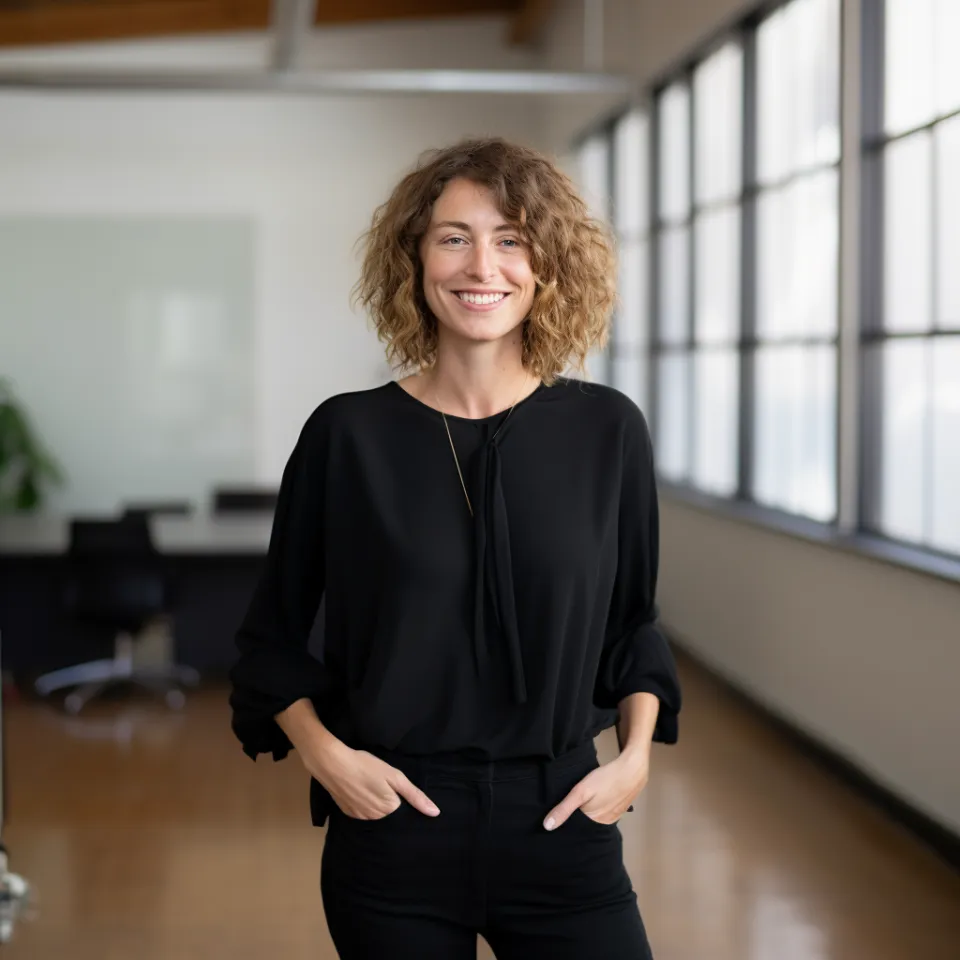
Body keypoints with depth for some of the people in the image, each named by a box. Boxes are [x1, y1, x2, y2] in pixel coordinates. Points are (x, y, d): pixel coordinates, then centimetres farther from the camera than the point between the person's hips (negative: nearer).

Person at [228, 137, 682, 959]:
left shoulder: (606, 430, 0)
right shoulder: (348, 435, -3)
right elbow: (274, 635, 6)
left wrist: (636, 754, -1)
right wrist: (323, 752, -8)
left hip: (559, 823, 1)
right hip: (392, 826, -1)